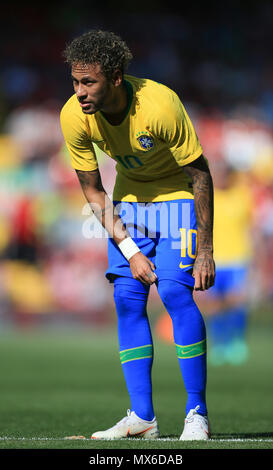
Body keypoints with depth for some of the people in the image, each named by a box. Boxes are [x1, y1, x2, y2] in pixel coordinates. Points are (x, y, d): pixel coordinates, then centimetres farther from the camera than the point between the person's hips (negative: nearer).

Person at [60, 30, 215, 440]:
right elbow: (92, 191, -7)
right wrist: (129, 250, -15)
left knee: (175, 291, -19)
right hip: (128, 198, 4)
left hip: (178, 194, -4)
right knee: (127, 297, -6)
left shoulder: (160, 105, -32)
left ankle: (197, 413, -11)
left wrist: (205, 250, -20)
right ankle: (142, 417, -2)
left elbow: (200, 175, -20)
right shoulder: (74, 116, -20)